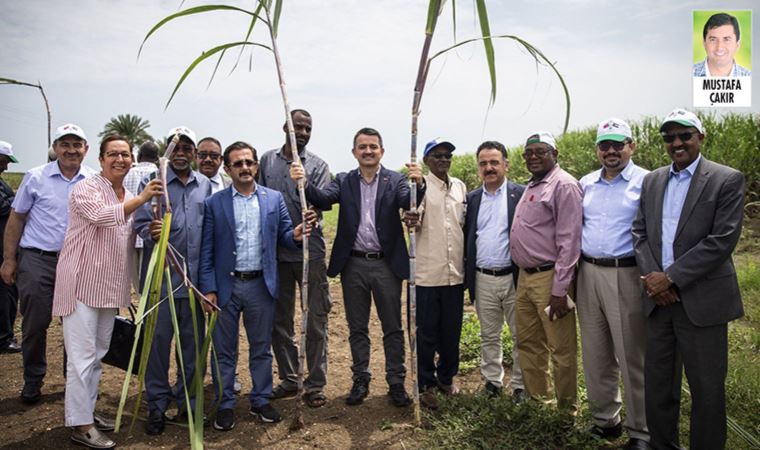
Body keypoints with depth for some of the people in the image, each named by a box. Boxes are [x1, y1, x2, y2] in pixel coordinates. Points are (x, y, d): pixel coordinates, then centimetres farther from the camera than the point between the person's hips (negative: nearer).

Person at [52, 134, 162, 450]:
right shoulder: (86, 189, -8)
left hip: (109, 288, 8)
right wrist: (141, 199, -36)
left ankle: (87, 412, 28)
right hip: (82, 285, -8)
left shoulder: (130, 198, 15)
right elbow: (101, 216, -29)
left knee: (97, 354, 16)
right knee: (82, 356, -5)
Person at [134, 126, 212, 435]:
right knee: (158, 338, 3)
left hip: (196, 275, 3)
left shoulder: (206, 186, 9)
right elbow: (140, 223, -3)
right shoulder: (151, 182, 2)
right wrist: (150, 232, -27)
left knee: (193, 339, 10)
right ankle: (157, 404, 18)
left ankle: (187, 399, 25)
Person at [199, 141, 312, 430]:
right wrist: (208, 289, -7)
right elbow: (206, 251, -2)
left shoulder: (274, 198, 4)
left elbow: (283, 235, 7)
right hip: (226, 286, -1)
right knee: (224, 350, 10)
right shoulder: (214, 203, -1)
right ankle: (225, 405, 24)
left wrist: (295, 235, -17)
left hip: (261, 284, 2)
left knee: (261, 347, 13)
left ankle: (260, 400, 29)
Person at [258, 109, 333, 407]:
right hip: (276, 252, 3)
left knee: (316, 321, 2)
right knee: (279, 320, 12)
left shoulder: (317, 166, 1)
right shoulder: (267, 160, 9)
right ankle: (289, 380, 28)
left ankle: (315, 385, 14)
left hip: (309, 251, -3)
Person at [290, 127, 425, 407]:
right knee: (357, 328, 13)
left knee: (393, 327, 8)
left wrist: (418, 184, -40)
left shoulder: (395, 181, 0)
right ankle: (361, 380, 27)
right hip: (353, 265, 2)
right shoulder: (344, 181, 4)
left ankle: (396, 382, 22)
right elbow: (323, 199, -12)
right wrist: (303, 183, -33)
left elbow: (409, 203, -18)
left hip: (386, 264, -1)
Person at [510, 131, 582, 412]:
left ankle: (567, 408, 20)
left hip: (549, 277, -9)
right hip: (525, 276, 9)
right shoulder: (531, 187, 16)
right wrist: (523, 276, 15)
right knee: (527, 343, 17)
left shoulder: (564, 185, -12)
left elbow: (569, 241, -17)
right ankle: (536, 398, 33)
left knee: (561, 350, 3)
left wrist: (560, 290, -20)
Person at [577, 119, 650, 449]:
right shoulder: (586, 184, 12)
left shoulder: (646, 182, -4)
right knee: (595, 354, 14)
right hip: (588, 273, 6)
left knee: (632, 356, 2)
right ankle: (605, 419, 29)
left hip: (626, 275, -5)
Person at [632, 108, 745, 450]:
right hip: (659, 298, 5)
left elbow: (723, 240, -14)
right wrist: (651, 275, -7)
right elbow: (640, 232, 9)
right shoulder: (652, 180, 11)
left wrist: (671, 277, -16)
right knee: (657, 385, 14)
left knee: (706, 389, 7)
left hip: (701, 301, -5)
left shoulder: (727, 180, -5)